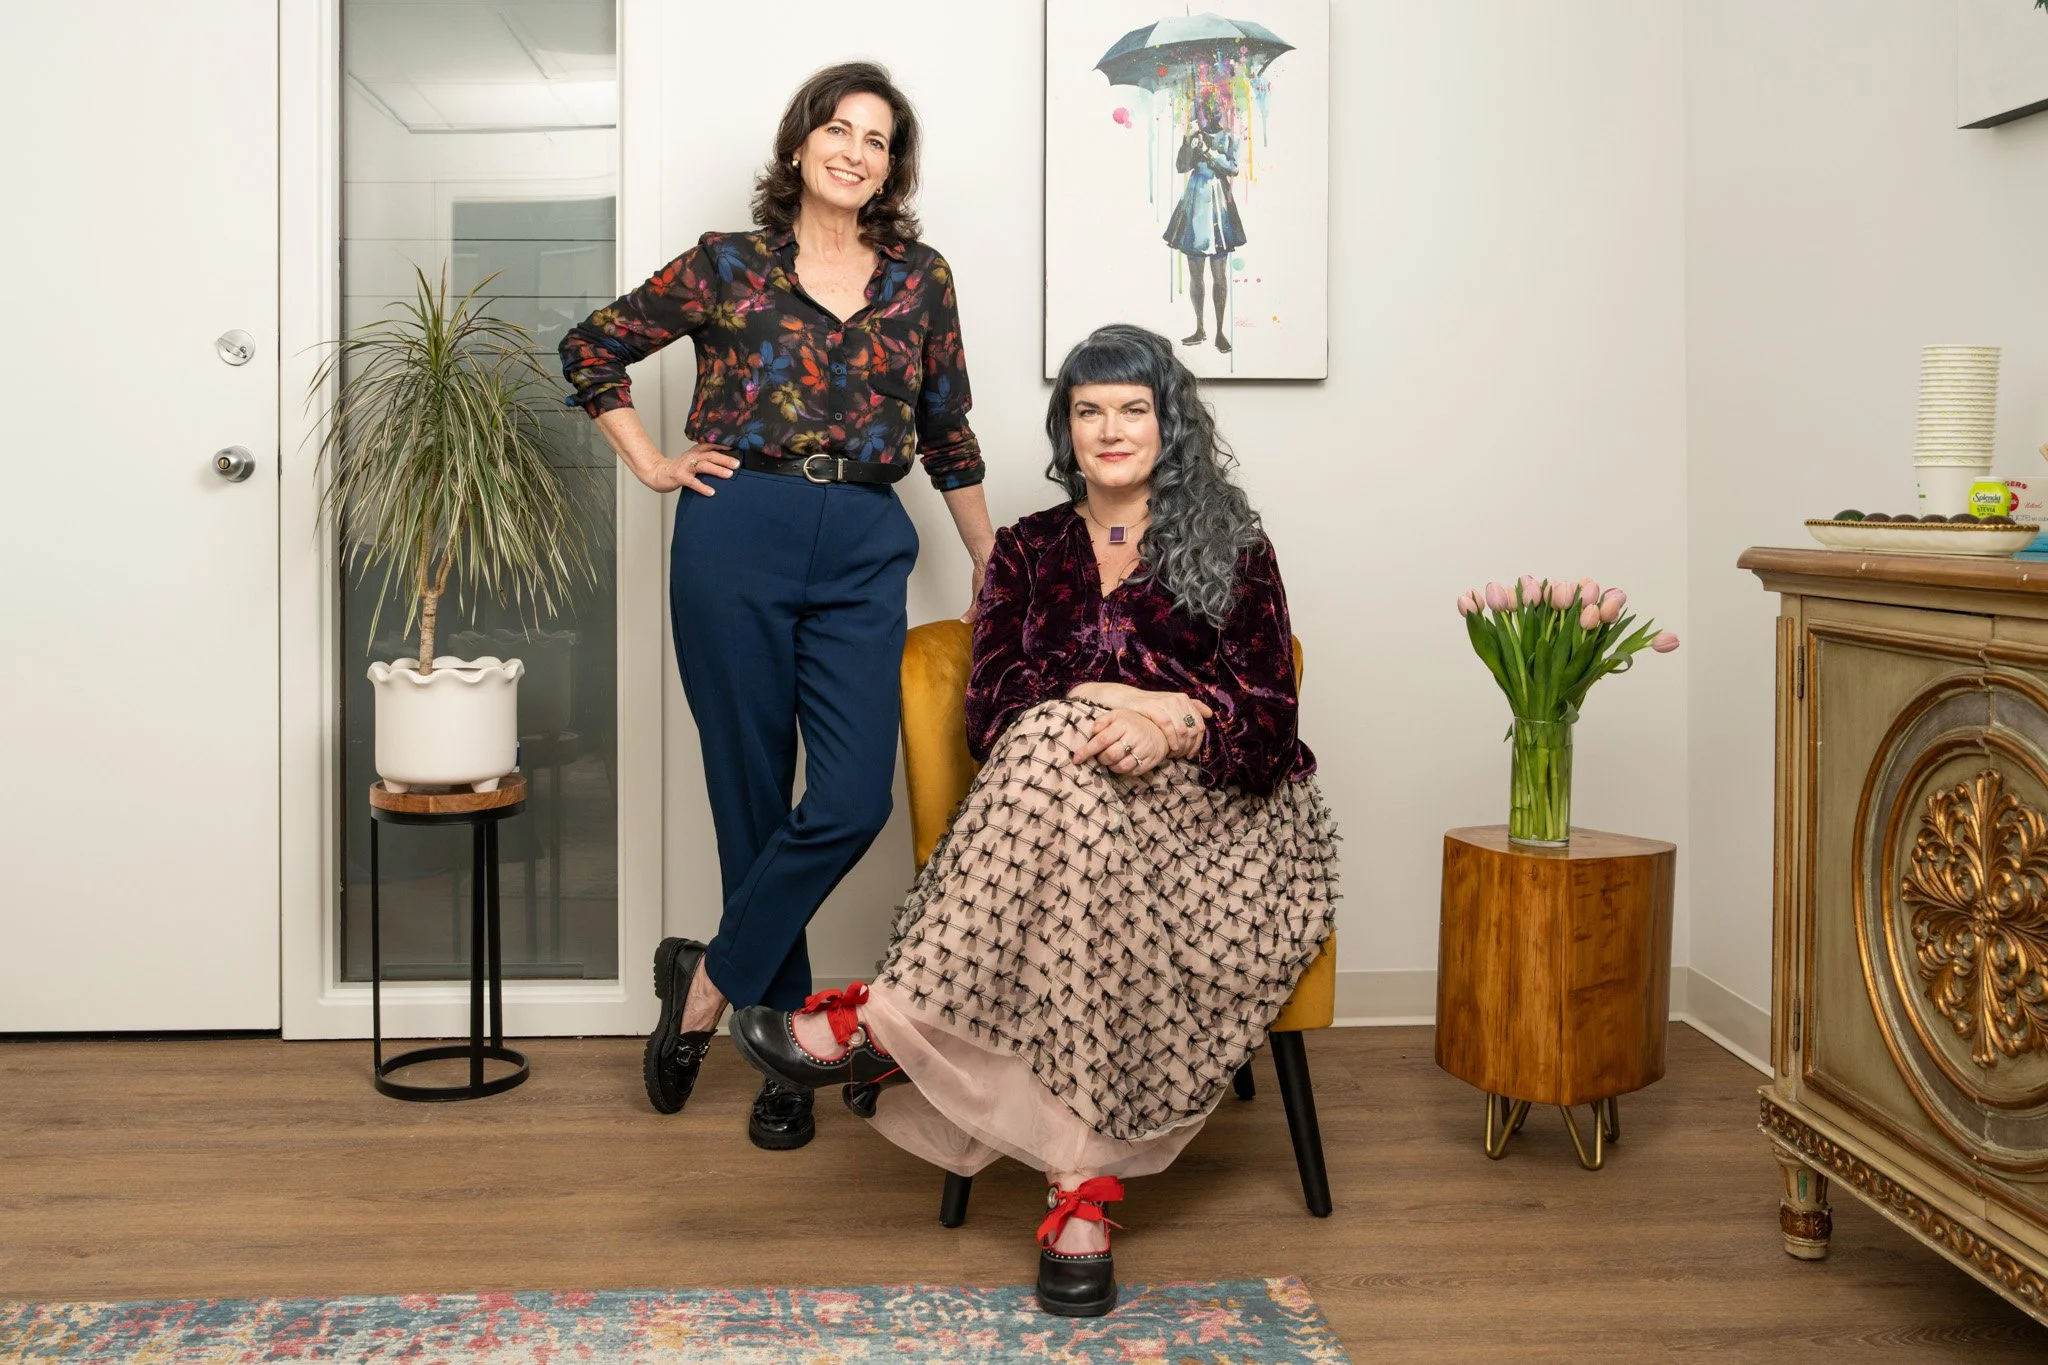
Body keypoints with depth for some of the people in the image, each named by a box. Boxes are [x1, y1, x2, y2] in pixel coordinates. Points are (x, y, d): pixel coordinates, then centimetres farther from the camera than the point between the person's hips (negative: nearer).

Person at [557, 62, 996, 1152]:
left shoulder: (921, 281, 13)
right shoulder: (728, 266, 7)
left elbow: (947, 432, 18)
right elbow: (591, 347, 15)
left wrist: (990, 561, 19)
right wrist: (651, 466, 6)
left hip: (864, 553, 2)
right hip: (738, 539, -2)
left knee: (852, 801, -10)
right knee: (752, 798, 3)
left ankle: (706, 981, 10)